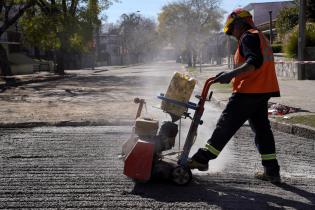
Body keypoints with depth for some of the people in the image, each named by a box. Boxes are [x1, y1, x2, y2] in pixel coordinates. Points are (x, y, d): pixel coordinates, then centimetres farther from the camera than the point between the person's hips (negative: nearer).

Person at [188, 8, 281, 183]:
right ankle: (272, 171, 12)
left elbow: (254, 62, -24)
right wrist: (232, 77, 24)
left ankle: (203, 158, -1)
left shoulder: (249, 37, -8)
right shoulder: (260, 37, 23)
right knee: (262, 129, 11)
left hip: (249, 92, -10)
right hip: (262, 92, 10)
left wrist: (231, 74, -32)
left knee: (226, 125, -6)